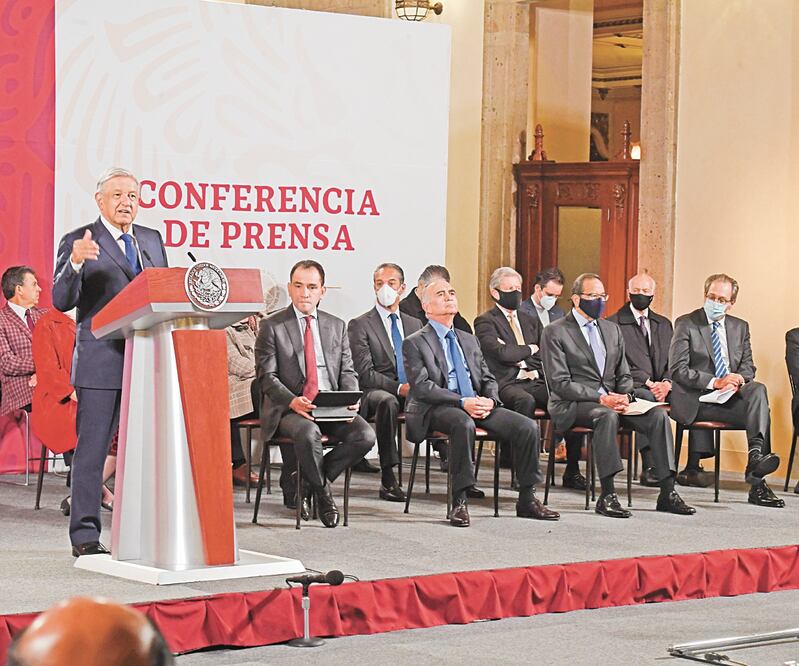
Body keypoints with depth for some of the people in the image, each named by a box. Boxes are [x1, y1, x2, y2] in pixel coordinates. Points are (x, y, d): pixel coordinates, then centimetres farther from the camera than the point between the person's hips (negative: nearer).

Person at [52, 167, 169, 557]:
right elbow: (61, 301, -10)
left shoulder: (152, 240, 16)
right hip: (102, 363, -5)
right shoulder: (79, 242, -2)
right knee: (91, 450, -2)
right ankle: (85, 535, 4)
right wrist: (75, 263, -28)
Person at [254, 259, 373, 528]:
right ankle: (322, 494, -9)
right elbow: (267, 376, -4)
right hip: (290, 407, -4)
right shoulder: (272, 327, 4)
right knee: (308, 433, -38)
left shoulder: (337, 326, 17)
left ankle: (299, 481, -6)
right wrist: (293, 401, -22)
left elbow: (347, 371, 15)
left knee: (365, 436, -23)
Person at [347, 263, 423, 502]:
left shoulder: (415, 324, 20)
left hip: (411, 392, 4)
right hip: (374, 392, -4)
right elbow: (364, 373, -6)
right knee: (387, 401, -40)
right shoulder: (359, 325, 3)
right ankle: (388, 480, -37)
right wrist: (398, 388, -19)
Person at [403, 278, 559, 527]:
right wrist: (462, 402, -20)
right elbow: (421, 387, -9)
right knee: (464, 423, -40)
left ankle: (527, 499, -5)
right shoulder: (415, 343, 4)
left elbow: (488, 379, 21)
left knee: (528, 426, -15)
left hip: (477, 405, 6)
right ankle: (459, 502, -33)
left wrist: (489, 400, -4)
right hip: (437, 410, -6)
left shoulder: (469, 340, 25)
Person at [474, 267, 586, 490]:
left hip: (533, 381, 5)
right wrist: (530, 349, 3)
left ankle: (572, 471, -16)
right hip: (506, 383, -5)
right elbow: (501, 353, -12)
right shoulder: (485, 321, 6)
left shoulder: (531, 321, 26)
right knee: (525, 400, -39)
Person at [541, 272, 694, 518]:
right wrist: (600, 398, -19)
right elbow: (560, 383, -10)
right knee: (607, 416, -38)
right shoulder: (555, 333, -2)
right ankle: (607, 495, -36)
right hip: (573, 405, -6)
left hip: (611, 400, 6)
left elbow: (624, 375, 18)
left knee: (658, 415, -18)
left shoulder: (612, 330, 18)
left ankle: (667, 492, -18)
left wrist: (624, 396, -6)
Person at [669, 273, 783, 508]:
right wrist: (714, 382, -19)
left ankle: (757, 454, -42)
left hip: (732, 393, 5)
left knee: (758, 390, -30)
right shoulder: (686, 324, 1)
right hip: (697, 400, -5)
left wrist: (736, 381, -11)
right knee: (754, 410, -30)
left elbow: (748, 366, 14)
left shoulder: (740, 327, 17)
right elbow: (677, 369, -7)